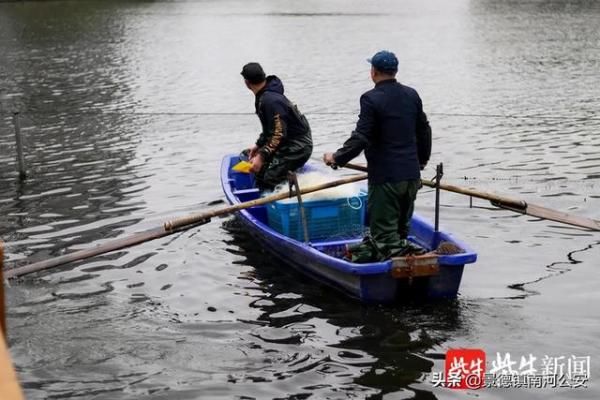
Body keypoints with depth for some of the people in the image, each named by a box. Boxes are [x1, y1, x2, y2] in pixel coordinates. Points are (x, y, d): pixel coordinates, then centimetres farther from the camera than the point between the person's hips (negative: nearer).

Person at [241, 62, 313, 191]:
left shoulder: (270, 100, -24)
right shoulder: (263, 97, 8)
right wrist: (258, 145, 15)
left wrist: (262, 157, -25)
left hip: (297, 148, -11)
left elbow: (279, 133, -26)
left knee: (268, 180, -19)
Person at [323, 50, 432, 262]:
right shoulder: (412, 95, 8)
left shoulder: (371, 99, -13)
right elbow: (424, 131, 18)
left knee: (384, 233, 0)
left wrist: (337, 157, -5)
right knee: (401, 227, 19)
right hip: (411, 175, 7)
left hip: (385, 176, -7)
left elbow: (361, 138, -17)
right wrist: (422, 159, 33)